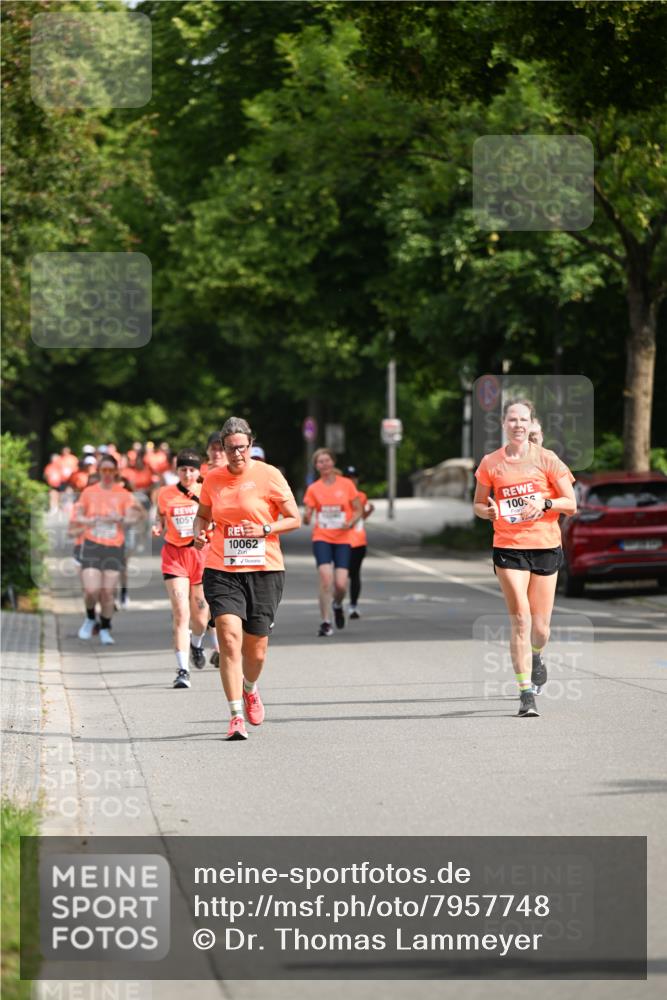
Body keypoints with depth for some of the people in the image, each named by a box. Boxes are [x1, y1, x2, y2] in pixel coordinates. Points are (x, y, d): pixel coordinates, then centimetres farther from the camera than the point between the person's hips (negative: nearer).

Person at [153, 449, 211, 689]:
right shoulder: (165, 494, 1)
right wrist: (157, 527, -7)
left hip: (202, 554, 1)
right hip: (174, 555, -1)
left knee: (200, 618, 10)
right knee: (181, 613, -14)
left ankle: (196, 643, 47)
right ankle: (182, 670, -13)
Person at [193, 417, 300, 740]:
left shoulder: (269, 476, -3)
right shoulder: (213, 479, 5)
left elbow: (294, 519, 1)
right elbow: (203, 515, 21)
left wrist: (264, 529, -15)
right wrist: (199, 533, -1)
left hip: (264, 570, -1)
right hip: (222, 571, 1)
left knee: (256, 650, 5)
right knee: (229, 638, -17)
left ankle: (250, 689, 40)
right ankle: (236, 716, -14)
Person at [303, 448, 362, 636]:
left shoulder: (347, 485, 2)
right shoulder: (313, 489, 4)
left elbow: (358, 510, 7)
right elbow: (307, 517, 3)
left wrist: (351, 522, -13)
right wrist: (306, 518, -21)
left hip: (342, 539, 0)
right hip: (321, 538, 0)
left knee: (341, 584, -8)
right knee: (326, 579, -17)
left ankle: (337, 605, 27)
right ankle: (325, 622, -8)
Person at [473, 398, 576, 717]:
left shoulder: (547, 459, 0)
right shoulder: (490, 463, 3)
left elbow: (571, 504, 1)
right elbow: (478, 503, 14)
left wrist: (545, 502, -18)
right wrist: (488, 510, -9)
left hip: (546, 547, 1)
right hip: (508, 548, -1)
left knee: (540, 628, 6)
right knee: (520, 620, -12)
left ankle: (536, 656, 42)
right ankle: (526, 692, -10)